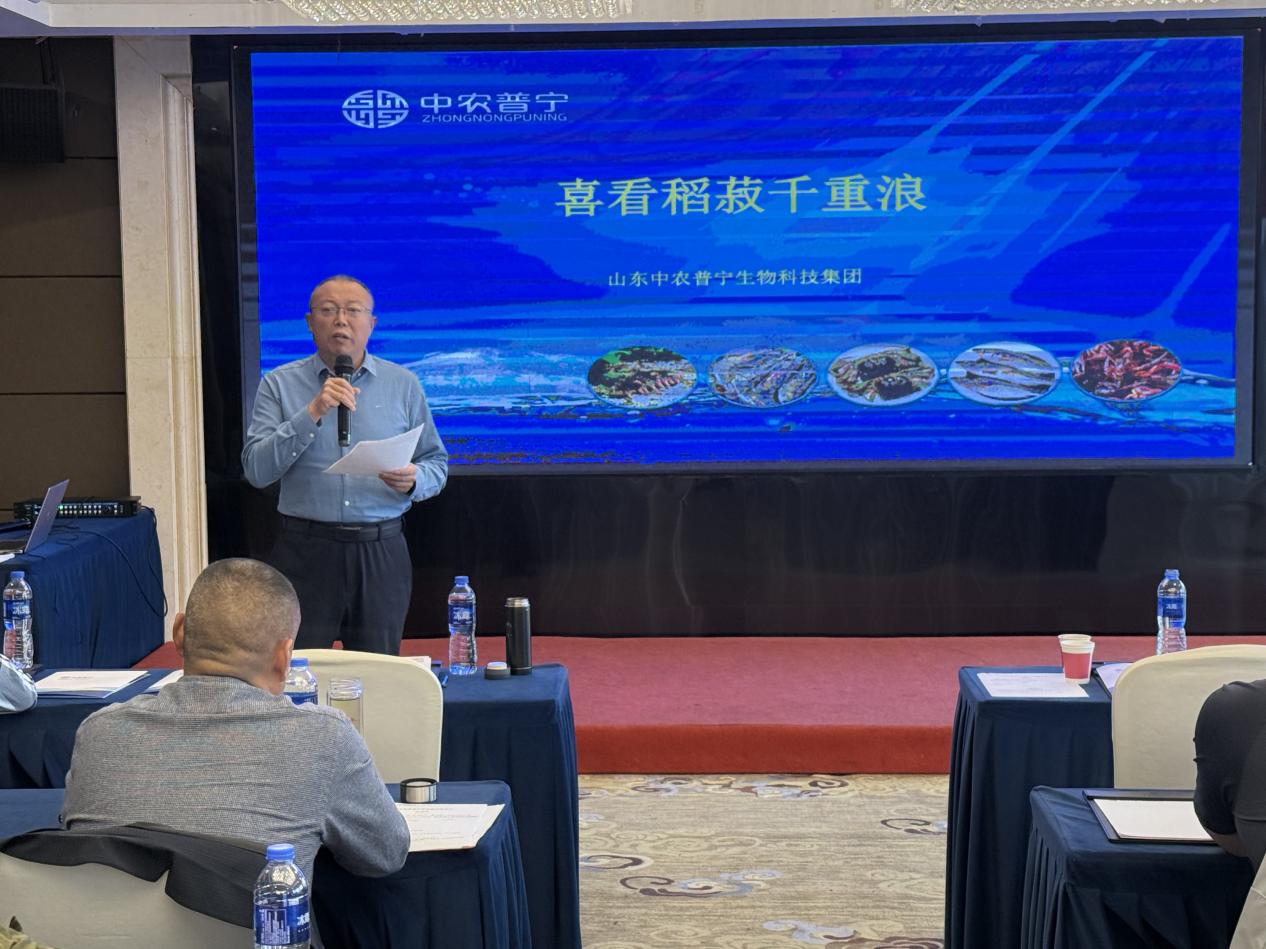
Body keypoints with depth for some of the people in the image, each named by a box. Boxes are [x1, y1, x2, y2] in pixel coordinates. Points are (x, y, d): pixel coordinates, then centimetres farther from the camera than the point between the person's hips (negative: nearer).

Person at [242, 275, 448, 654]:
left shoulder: (403, 385, 8)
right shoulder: (279, 384, 3)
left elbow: (436, 464, 11)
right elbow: (256, 470, -7)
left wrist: (414, 480, -12)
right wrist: (313, 413, -17)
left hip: (381, 552, 2)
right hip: (306, 551, -1)